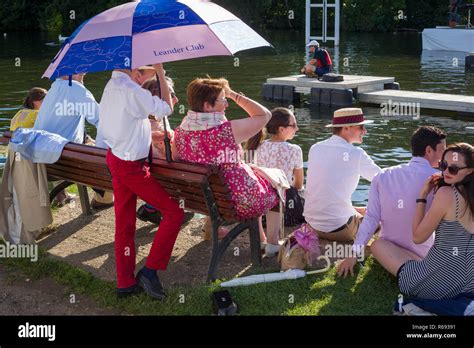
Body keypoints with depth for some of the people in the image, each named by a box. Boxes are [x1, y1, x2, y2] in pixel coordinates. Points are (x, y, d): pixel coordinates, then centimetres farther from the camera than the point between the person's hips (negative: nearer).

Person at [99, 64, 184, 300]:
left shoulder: (111, 86, 8)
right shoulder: (132, 91, -22)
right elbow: (167, 108, -14)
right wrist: (160, 72, -10)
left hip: (115, 159, 9)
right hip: (132, 166, -9)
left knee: (124, 222, 14)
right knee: (174, 213, 0)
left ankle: (125, 282, 22)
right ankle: (150, 271, 2)